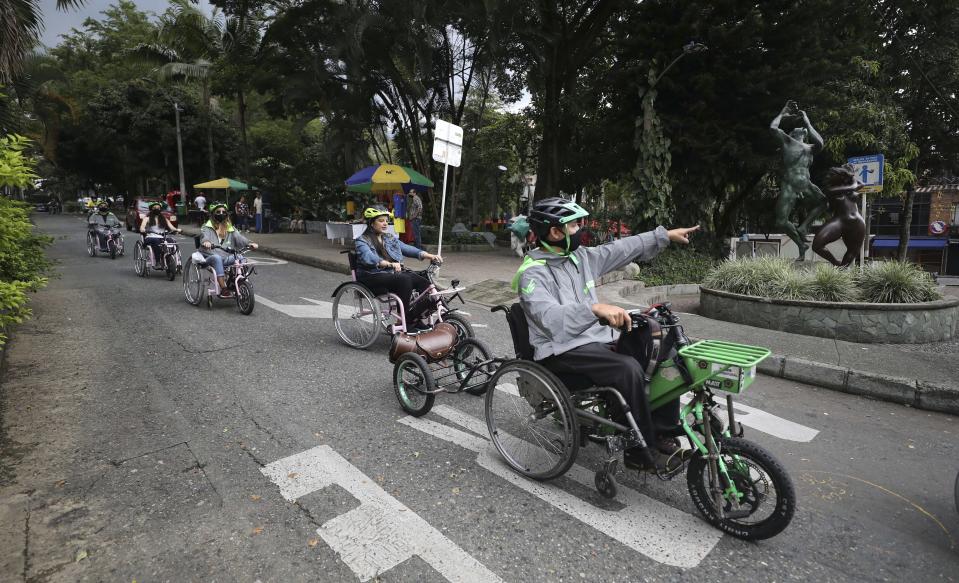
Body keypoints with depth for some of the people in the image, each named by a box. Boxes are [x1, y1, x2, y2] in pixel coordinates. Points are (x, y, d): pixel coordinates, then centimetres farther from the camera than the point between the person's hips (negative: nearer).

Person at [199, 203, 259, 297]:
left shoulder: (229, 228, 17)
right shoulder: (207, 226, 6)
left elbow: (238, 237, 1)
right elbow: (204, 236, -15)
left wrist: (249, 243, -22)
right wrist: (206, 242, -41)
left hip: (226, 258, 3)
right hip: (210, 257, -3)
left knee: (240, 257, -25)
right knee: (217, 258, -36)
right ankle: (223, 289, -42)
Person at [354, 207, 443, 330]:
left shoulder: (390, 238, 22)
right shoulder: (362, 241, 0)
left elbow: (407, 248, 9)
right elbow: (368, 258, -20)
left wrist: (428, 255, -8)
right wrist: (390, 264, -38)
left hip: (393, 274, 6)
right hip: (373, 278, -6)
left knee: (424, 283, -18)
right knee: (404, 280, -33)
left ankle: (412, 320, -11)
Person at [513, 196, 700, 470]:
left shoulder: (580, 256, 7)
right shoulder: (532, 273, -17)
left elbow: (622, 249, 15)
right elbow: (551, 318, -33)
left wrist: (666, 235, 16)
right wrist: (595, 308, -44)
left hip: (597, 338, 9)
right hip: (562, 351, -8)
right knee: (629, 369, -29)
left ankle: (661, 431, 14)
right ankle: (641, 450, -8)